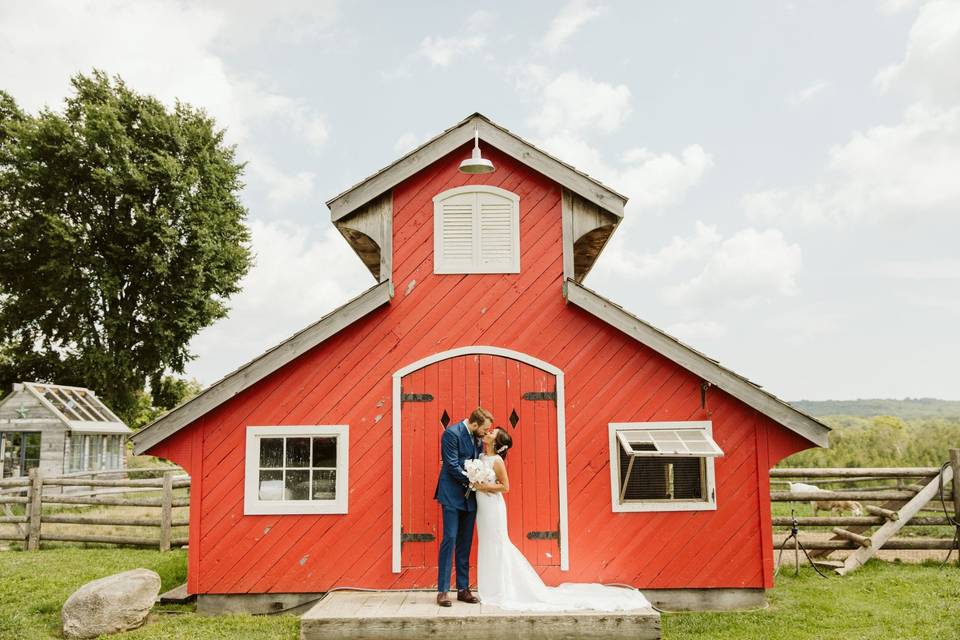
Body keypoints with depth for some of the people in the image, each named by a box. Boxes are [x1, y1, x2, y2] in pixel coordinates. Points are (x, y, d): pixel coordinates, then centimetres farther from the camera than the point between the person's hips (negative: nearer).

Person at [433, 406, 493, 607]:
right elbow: (452, 466, -17)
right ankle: (442, 591, -1)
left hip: (469, 497, 7)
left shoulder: (476, 438, 9)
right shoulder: (452, 433, -13)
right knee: (449, 540, -7)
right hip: (452, 496, -7)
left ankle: (463, 589, 15)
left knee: (465, 544, 9)